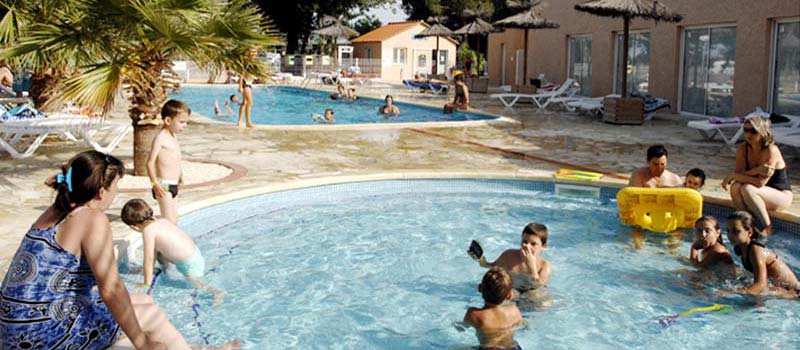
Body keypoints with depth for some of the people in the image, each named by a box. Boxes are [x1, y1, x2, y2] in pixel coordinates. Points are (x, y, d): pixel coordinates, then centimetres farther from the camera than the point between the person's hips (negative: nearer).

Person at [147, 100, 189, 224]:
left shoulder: (173, 136, 11)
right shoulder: (160, 138, -16)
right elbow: (150, 161, -19)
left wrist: (180, 175, 29)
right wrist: (154, 183, -24)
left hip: (173, 185, 9)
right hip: (164, 185, -9)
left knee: (174, 218, 15)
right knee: (169, 219, -10)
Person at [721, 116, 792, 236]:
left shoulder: (771, 150, -22)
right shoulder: (743, 148, -4)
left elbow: (761, 182, -26)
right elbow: (737, 173, -13)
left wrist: (733, 176, -23)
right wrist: (756, 170, -30)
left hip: (782, 195, -5)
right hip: (758, 196, 5)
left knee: (747, 189, -32)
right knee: (735, 187, -25)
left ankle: (768, 228, -17)